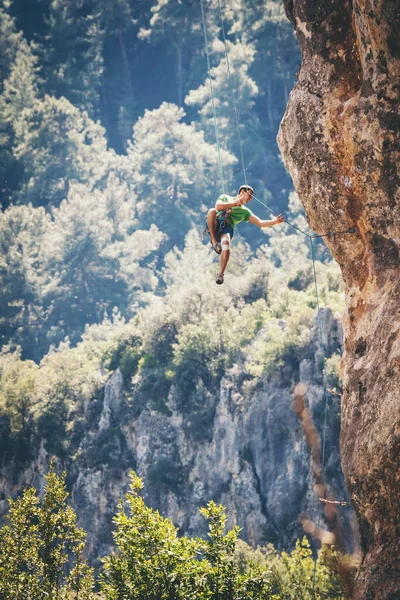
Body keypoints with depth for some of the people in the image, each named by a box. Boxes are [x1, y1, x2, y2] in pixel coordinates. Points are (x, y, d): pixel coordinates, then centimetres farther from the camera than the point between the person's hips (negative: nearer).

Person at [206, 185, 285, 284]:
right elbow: (218, 206, 4)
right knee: (212, 211, -34)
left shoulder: (244, 211, 30)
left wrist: (276, 221, 7)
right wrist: (235, 203, 8)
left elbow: (260, 223, 21)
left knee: (226, 247, -34)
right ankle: (214, 241, -25)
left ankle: (221, 275, -37)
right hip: (215, 224, 0)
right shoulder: (225, 198, 27)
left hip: (227, 228, 0)